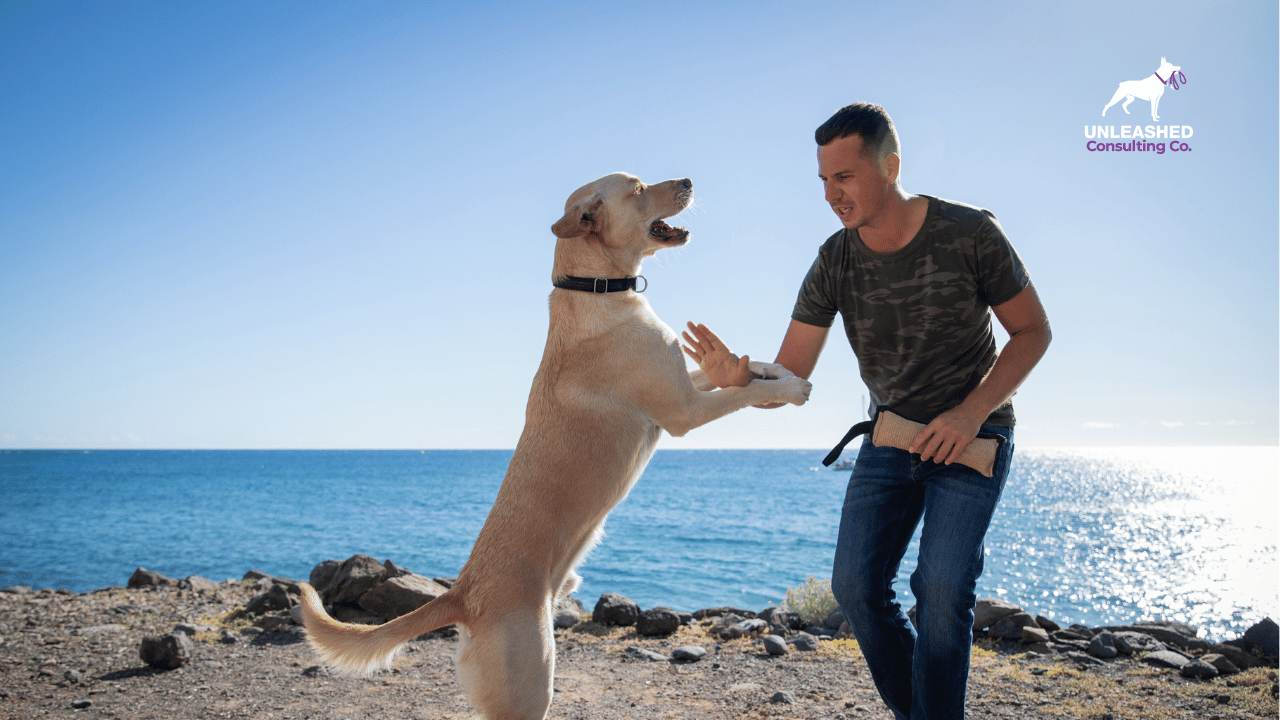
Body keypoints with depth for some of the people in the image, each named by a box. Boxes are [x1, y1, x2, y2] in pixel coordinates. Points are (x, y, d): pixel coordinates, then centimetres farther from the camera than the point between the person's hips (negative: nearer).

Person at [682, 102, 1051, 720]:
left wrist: (971, 412, -24)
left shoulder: (969, 232, -20)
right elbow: (788, 378, -12)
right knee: (857, 585, -6)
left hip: (974, 434, -3)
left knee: (940, 589, -19)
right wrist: (739, 379, -37)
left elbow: (1033, 331, -9)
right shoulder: (835, 263, -11)